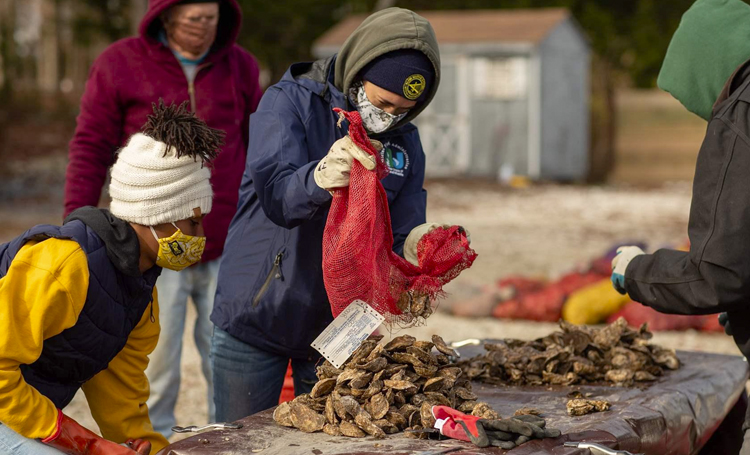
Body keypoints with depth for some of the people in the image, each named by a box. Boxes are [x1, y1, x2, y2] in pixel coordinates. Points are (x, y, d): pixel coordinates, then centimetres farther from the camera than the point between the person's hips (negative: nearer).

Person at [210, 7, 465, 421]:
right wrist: (319, 179, -50)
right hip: (253, 323, -3)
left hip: (335, 331, 4)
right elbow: (275, 192, -27)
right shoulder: (289, 102, -10)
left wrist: (415, 248, -29)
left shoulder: (405, 143, 3)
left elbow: (399, 236, -5)